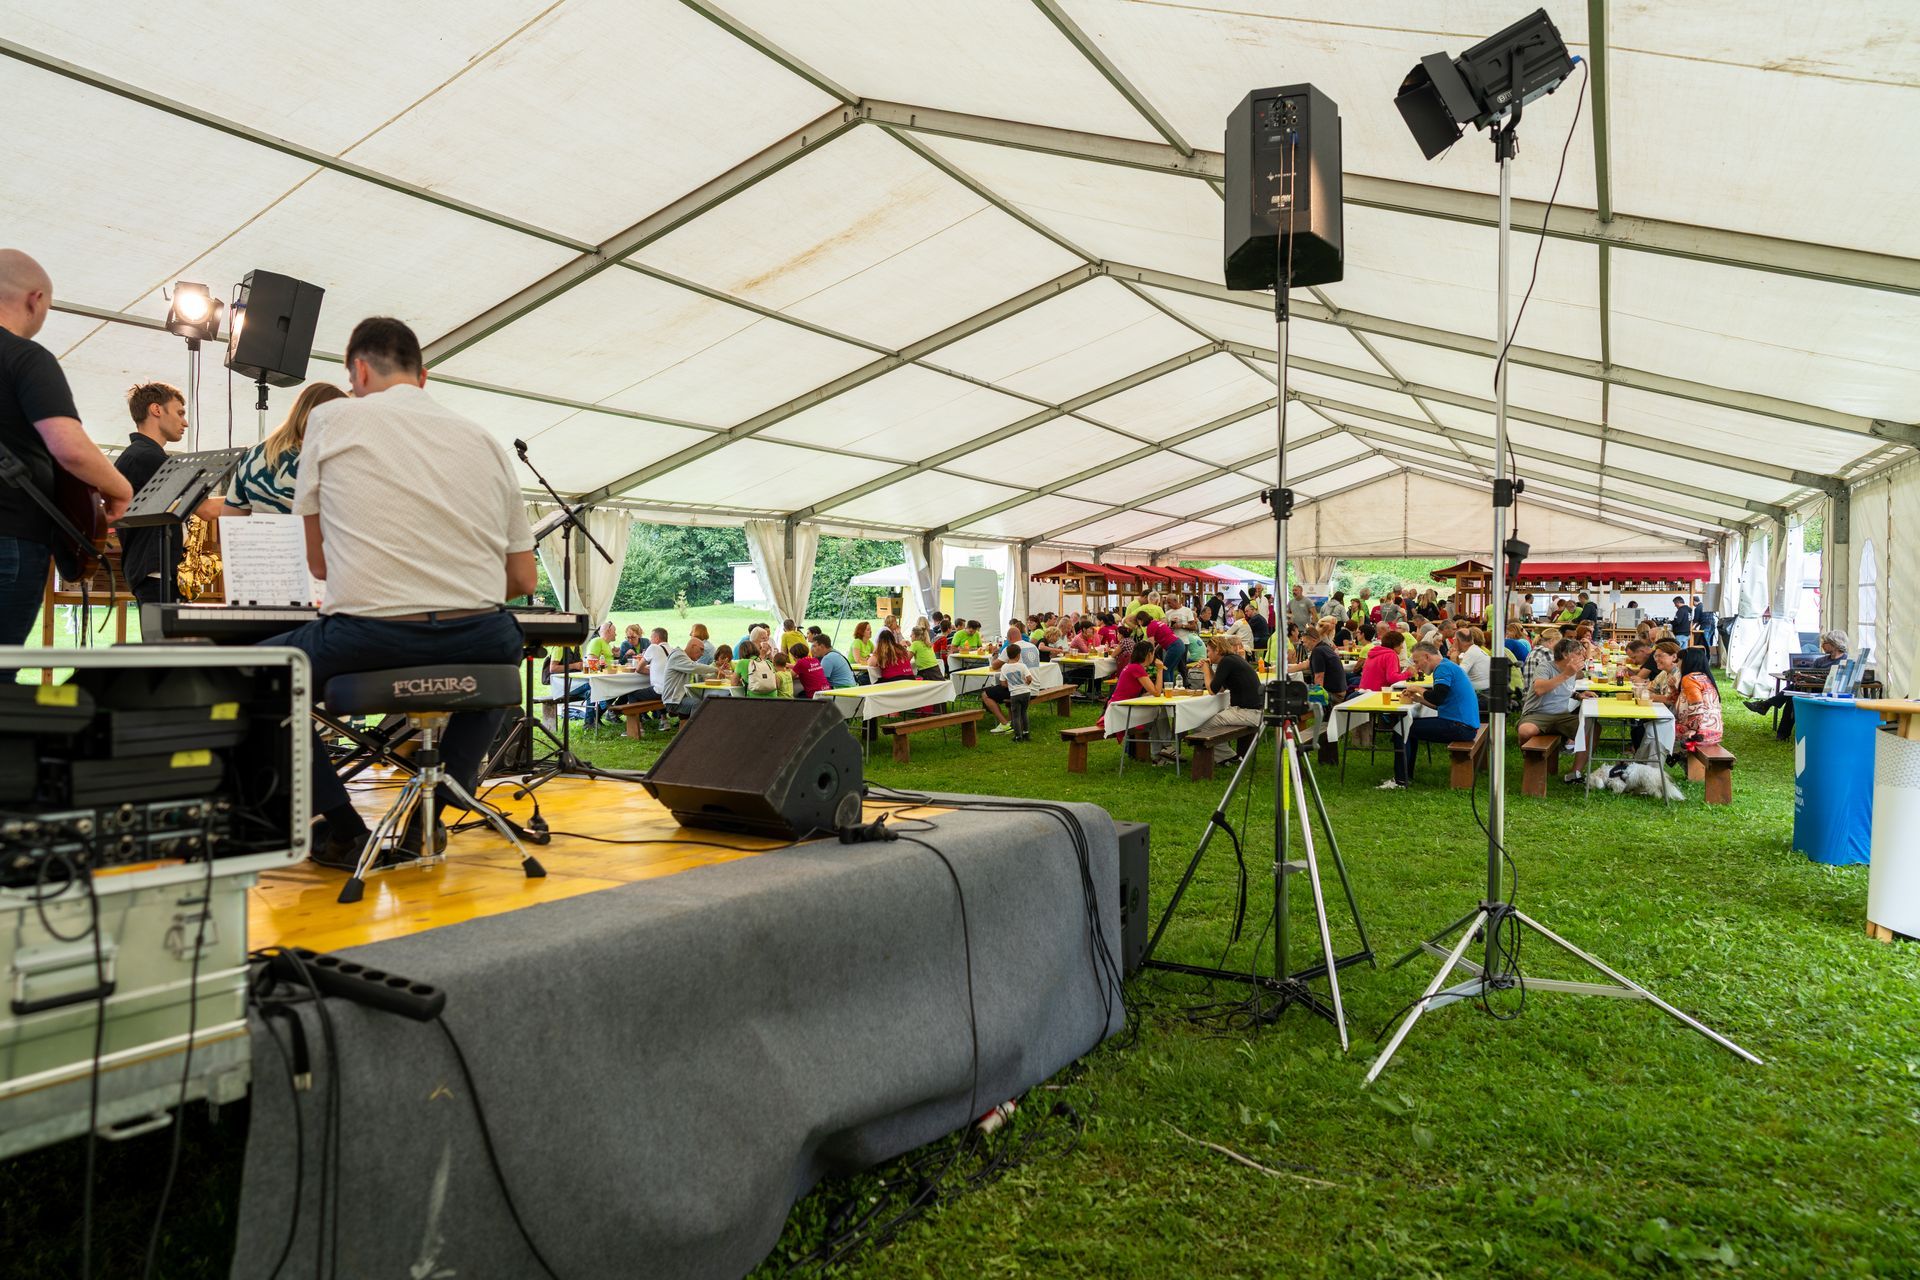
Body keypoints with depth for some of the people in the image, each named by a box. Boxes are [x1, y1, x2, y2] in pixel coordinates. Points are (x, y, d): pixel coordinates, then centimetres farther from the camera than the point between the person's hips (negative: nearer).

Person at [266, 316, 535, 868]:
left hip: (369, 636, -3)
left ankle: (342, 828, 17)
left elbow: (319, 563, 14)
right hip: (480, 640, 3)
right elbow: (524, 579, 16)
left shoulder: (333, 418, 8)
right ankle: (430, 818, 28)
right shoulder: (486, 441, 15)